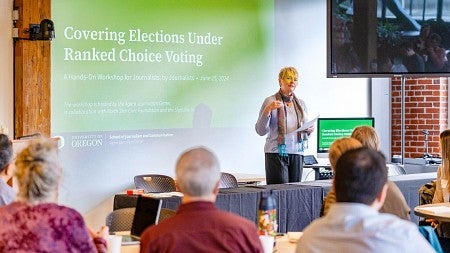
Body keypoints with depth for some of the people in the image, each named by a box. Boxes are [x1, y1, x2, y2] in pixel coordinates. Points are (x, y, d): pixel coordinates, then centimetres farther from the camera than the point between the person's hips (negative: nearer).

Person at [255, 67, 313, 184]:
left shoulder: (301, 103, 14)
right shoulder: (270, 101, -3)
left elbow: (306, 129, 24)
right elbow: (261, 131, -8)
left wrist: (310, 130, 1)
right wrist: (267, 110, -21)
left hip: (297, 153, 5)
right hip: (276, 153, -5)